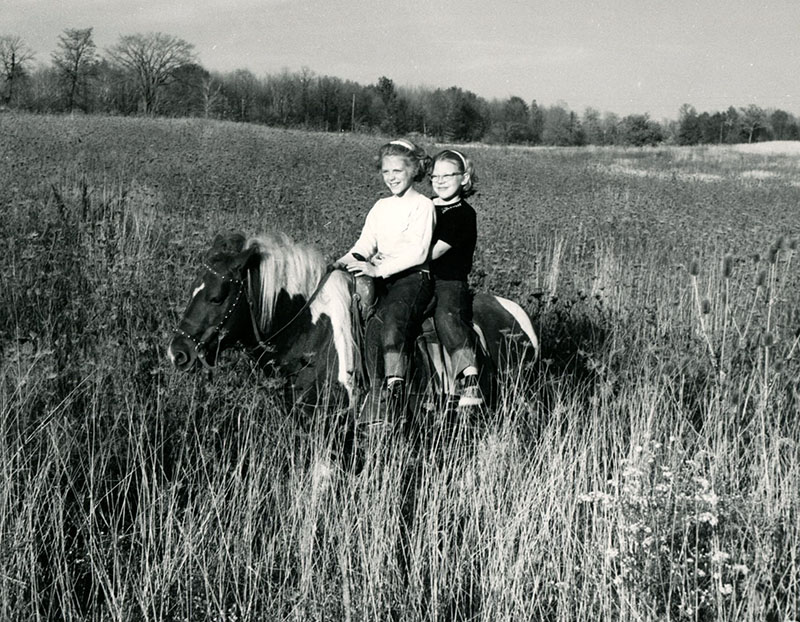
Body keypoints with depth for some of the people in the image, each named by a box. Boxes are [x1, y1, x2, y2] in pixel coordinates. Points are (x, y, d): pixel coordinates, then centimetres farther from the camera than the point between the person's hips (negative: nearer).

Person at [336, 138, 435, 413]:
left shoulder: (423, 205, 0)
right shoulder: (381, 206, 21)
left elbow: (418, 252, -11)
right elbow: (367, 241, 13)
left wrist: (379, 269, -20)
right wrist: (352, 258, -11)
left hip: (413, 275, -7)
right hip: (380, 276, 7)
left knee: (393, 316, -33)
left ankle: (395, 384, -43)